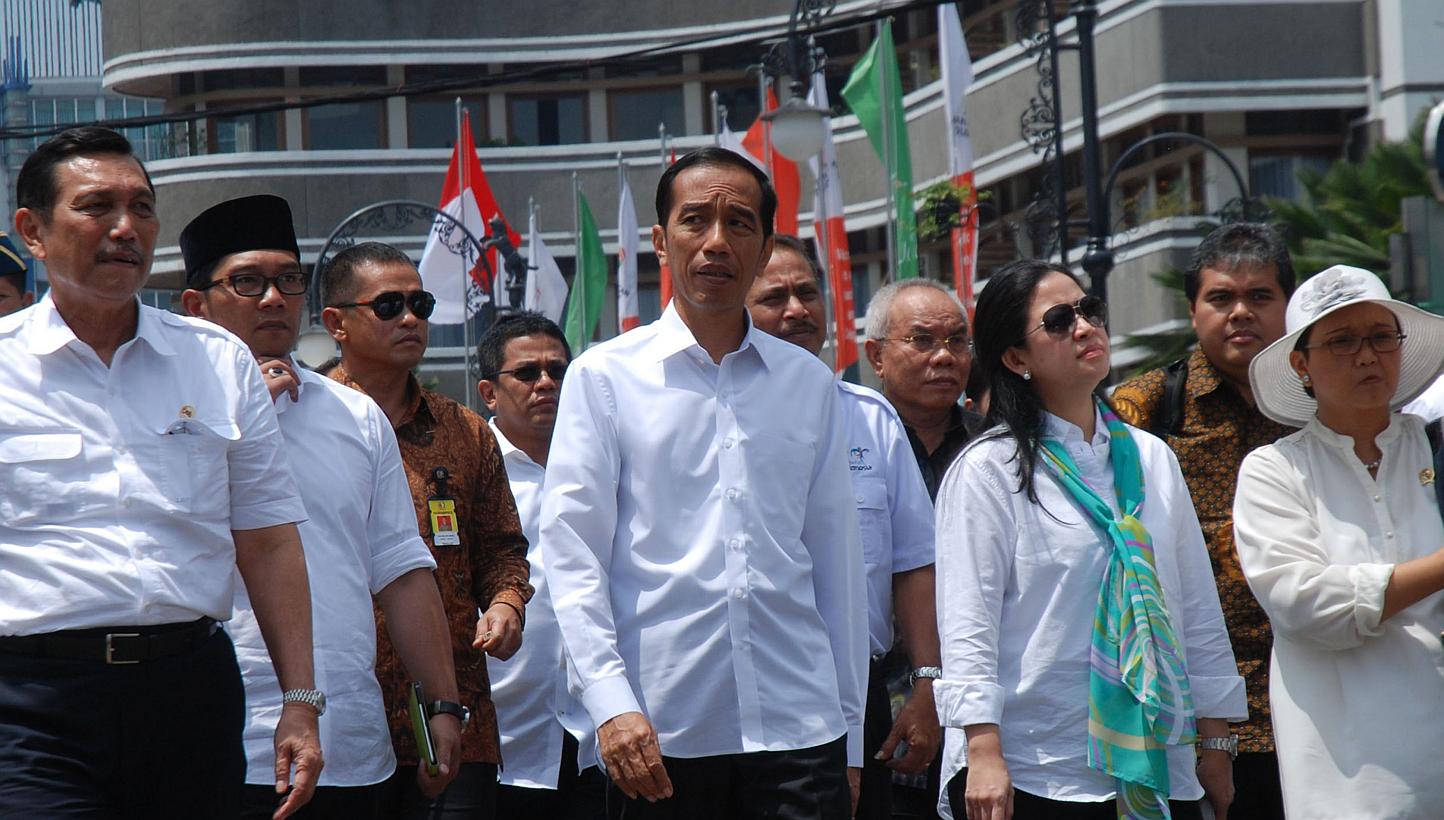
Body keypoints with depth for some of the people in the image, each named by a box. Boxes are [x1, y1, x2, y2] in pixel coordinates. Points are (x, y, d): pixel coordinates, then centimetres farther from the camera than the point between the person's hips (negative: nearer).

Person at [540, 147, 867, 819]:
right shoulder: (604, 377, 4)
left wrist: (850, 737, 12)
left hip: (799, 730, 2)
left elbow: (837, 561, 14)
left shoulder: (809, 382, 12)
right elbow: (572, 553, -2)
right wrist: (610, 701, -14)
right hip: (657, 733, -2)